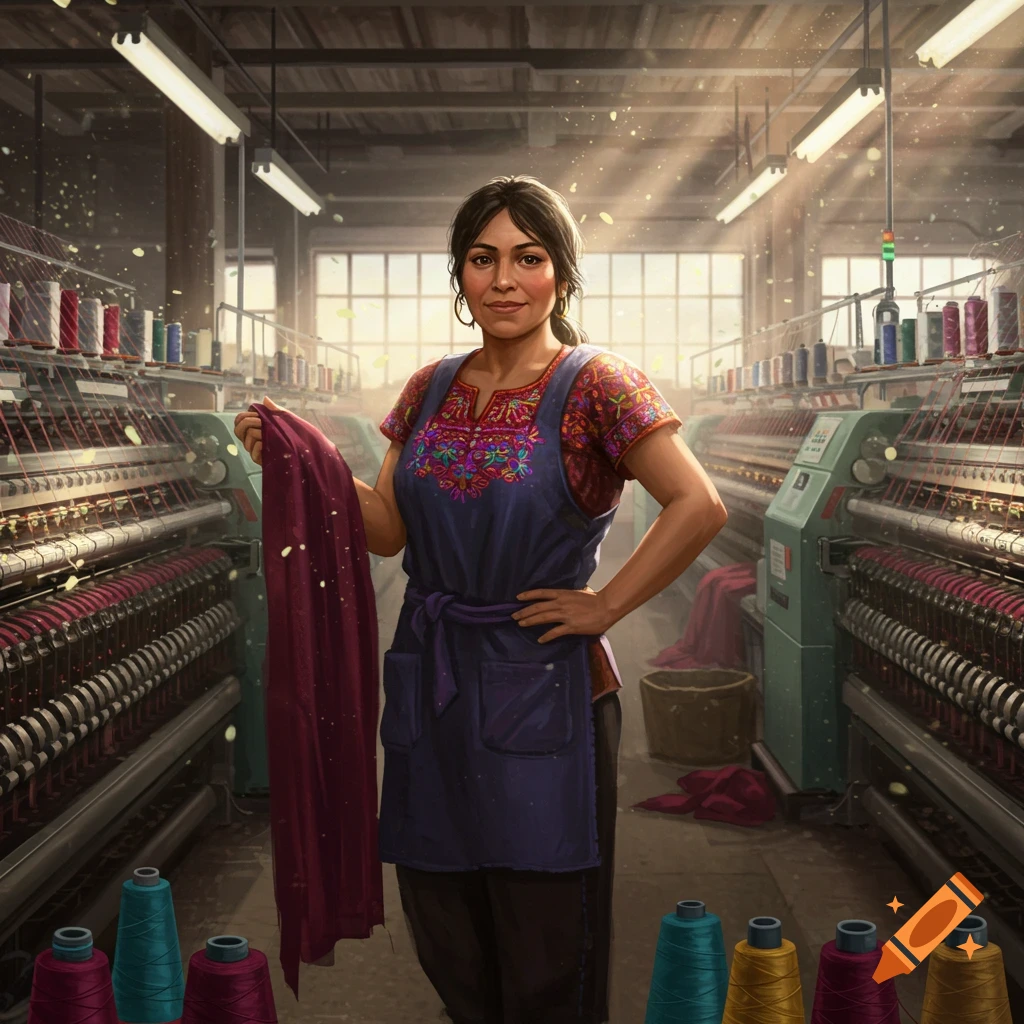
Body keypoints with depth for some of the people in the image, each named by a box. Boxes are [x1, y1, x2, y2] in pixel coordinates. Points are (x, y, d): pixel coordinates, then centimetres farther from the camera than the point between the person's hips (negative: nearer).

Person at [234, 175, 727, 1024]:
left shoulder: (596, 385, -11)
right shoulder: (432, 389, 8)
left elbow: (699, 508, -20)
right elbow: (387, 528, 8)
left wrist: (606, 606, -16)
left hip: (543, 689, -5)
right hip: (432, 681, 6)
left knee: (545, 948, 7)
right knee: (446, 936, 17)